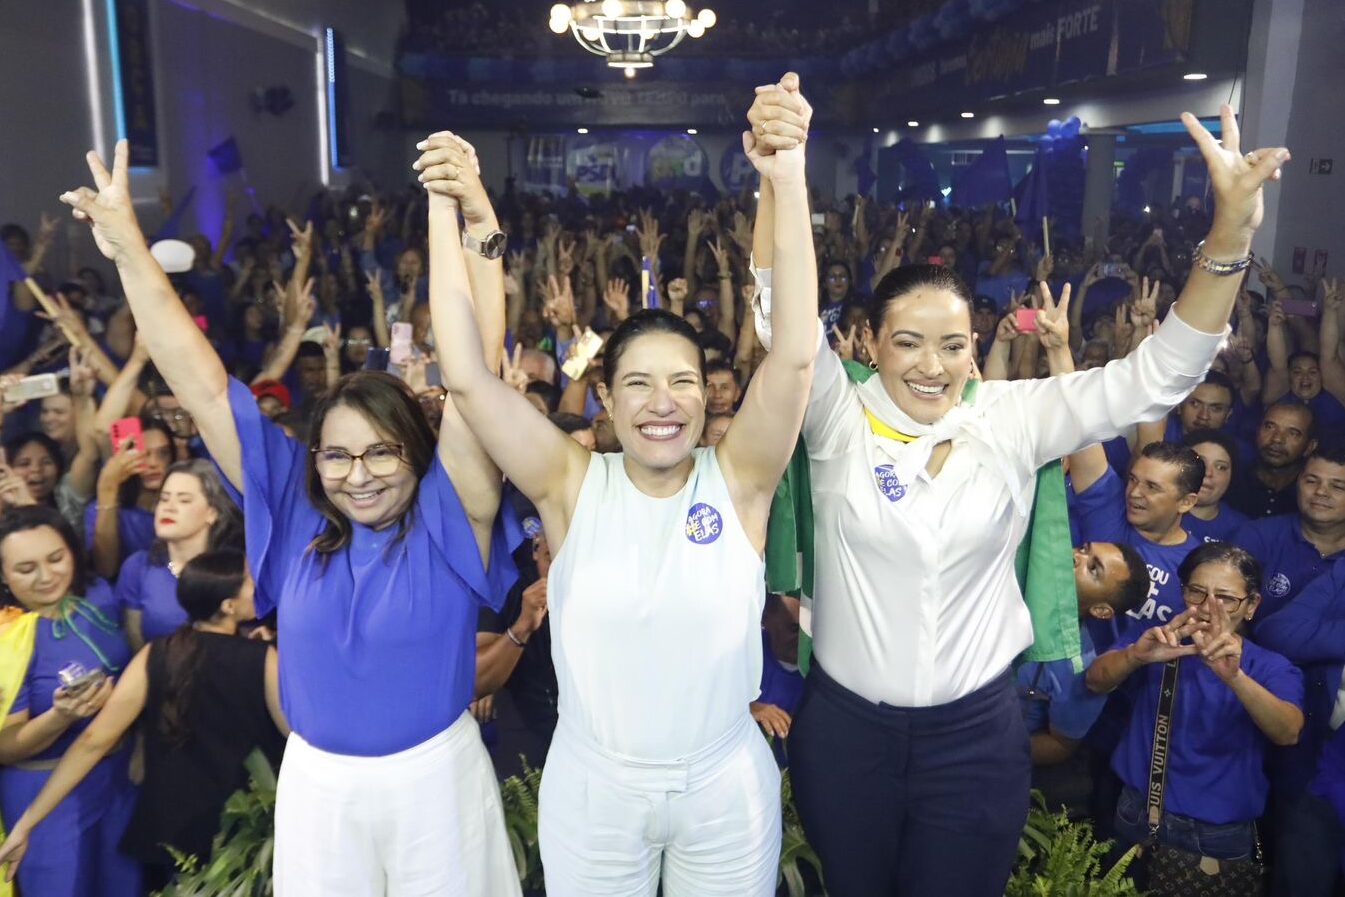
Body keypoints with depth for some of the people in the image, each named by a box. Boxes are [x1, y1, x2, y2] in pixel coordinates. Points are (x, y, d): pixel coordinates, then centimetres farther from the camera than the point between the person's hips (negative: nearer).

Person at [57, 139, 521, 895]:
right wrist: (130, 249, -12)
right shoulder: (296, 509, -6)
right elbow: (204, 387, -9)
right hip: (315, 779, 3)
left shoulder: (448, 514, -14)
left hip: (435, 774, -2)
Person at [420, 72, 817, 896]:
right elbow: (467, 375, -20)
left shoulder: (738, 480, -13)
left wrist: (787, 180, -35)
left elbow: (796, 355, -26)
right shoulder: (573, 484, -12)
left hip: (727, 785, 0)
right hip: (592, 785, 0)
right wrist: (447, 210, -24)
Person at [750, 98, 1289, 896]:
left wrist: (1231, 237, -24)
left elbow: (1158, 374, -10)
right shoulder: (840, 421, -10)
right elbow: (785, 320, -24)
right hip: (847, 727, 0)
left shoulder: (1011, 422, -5)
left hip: (978, 735, 1)